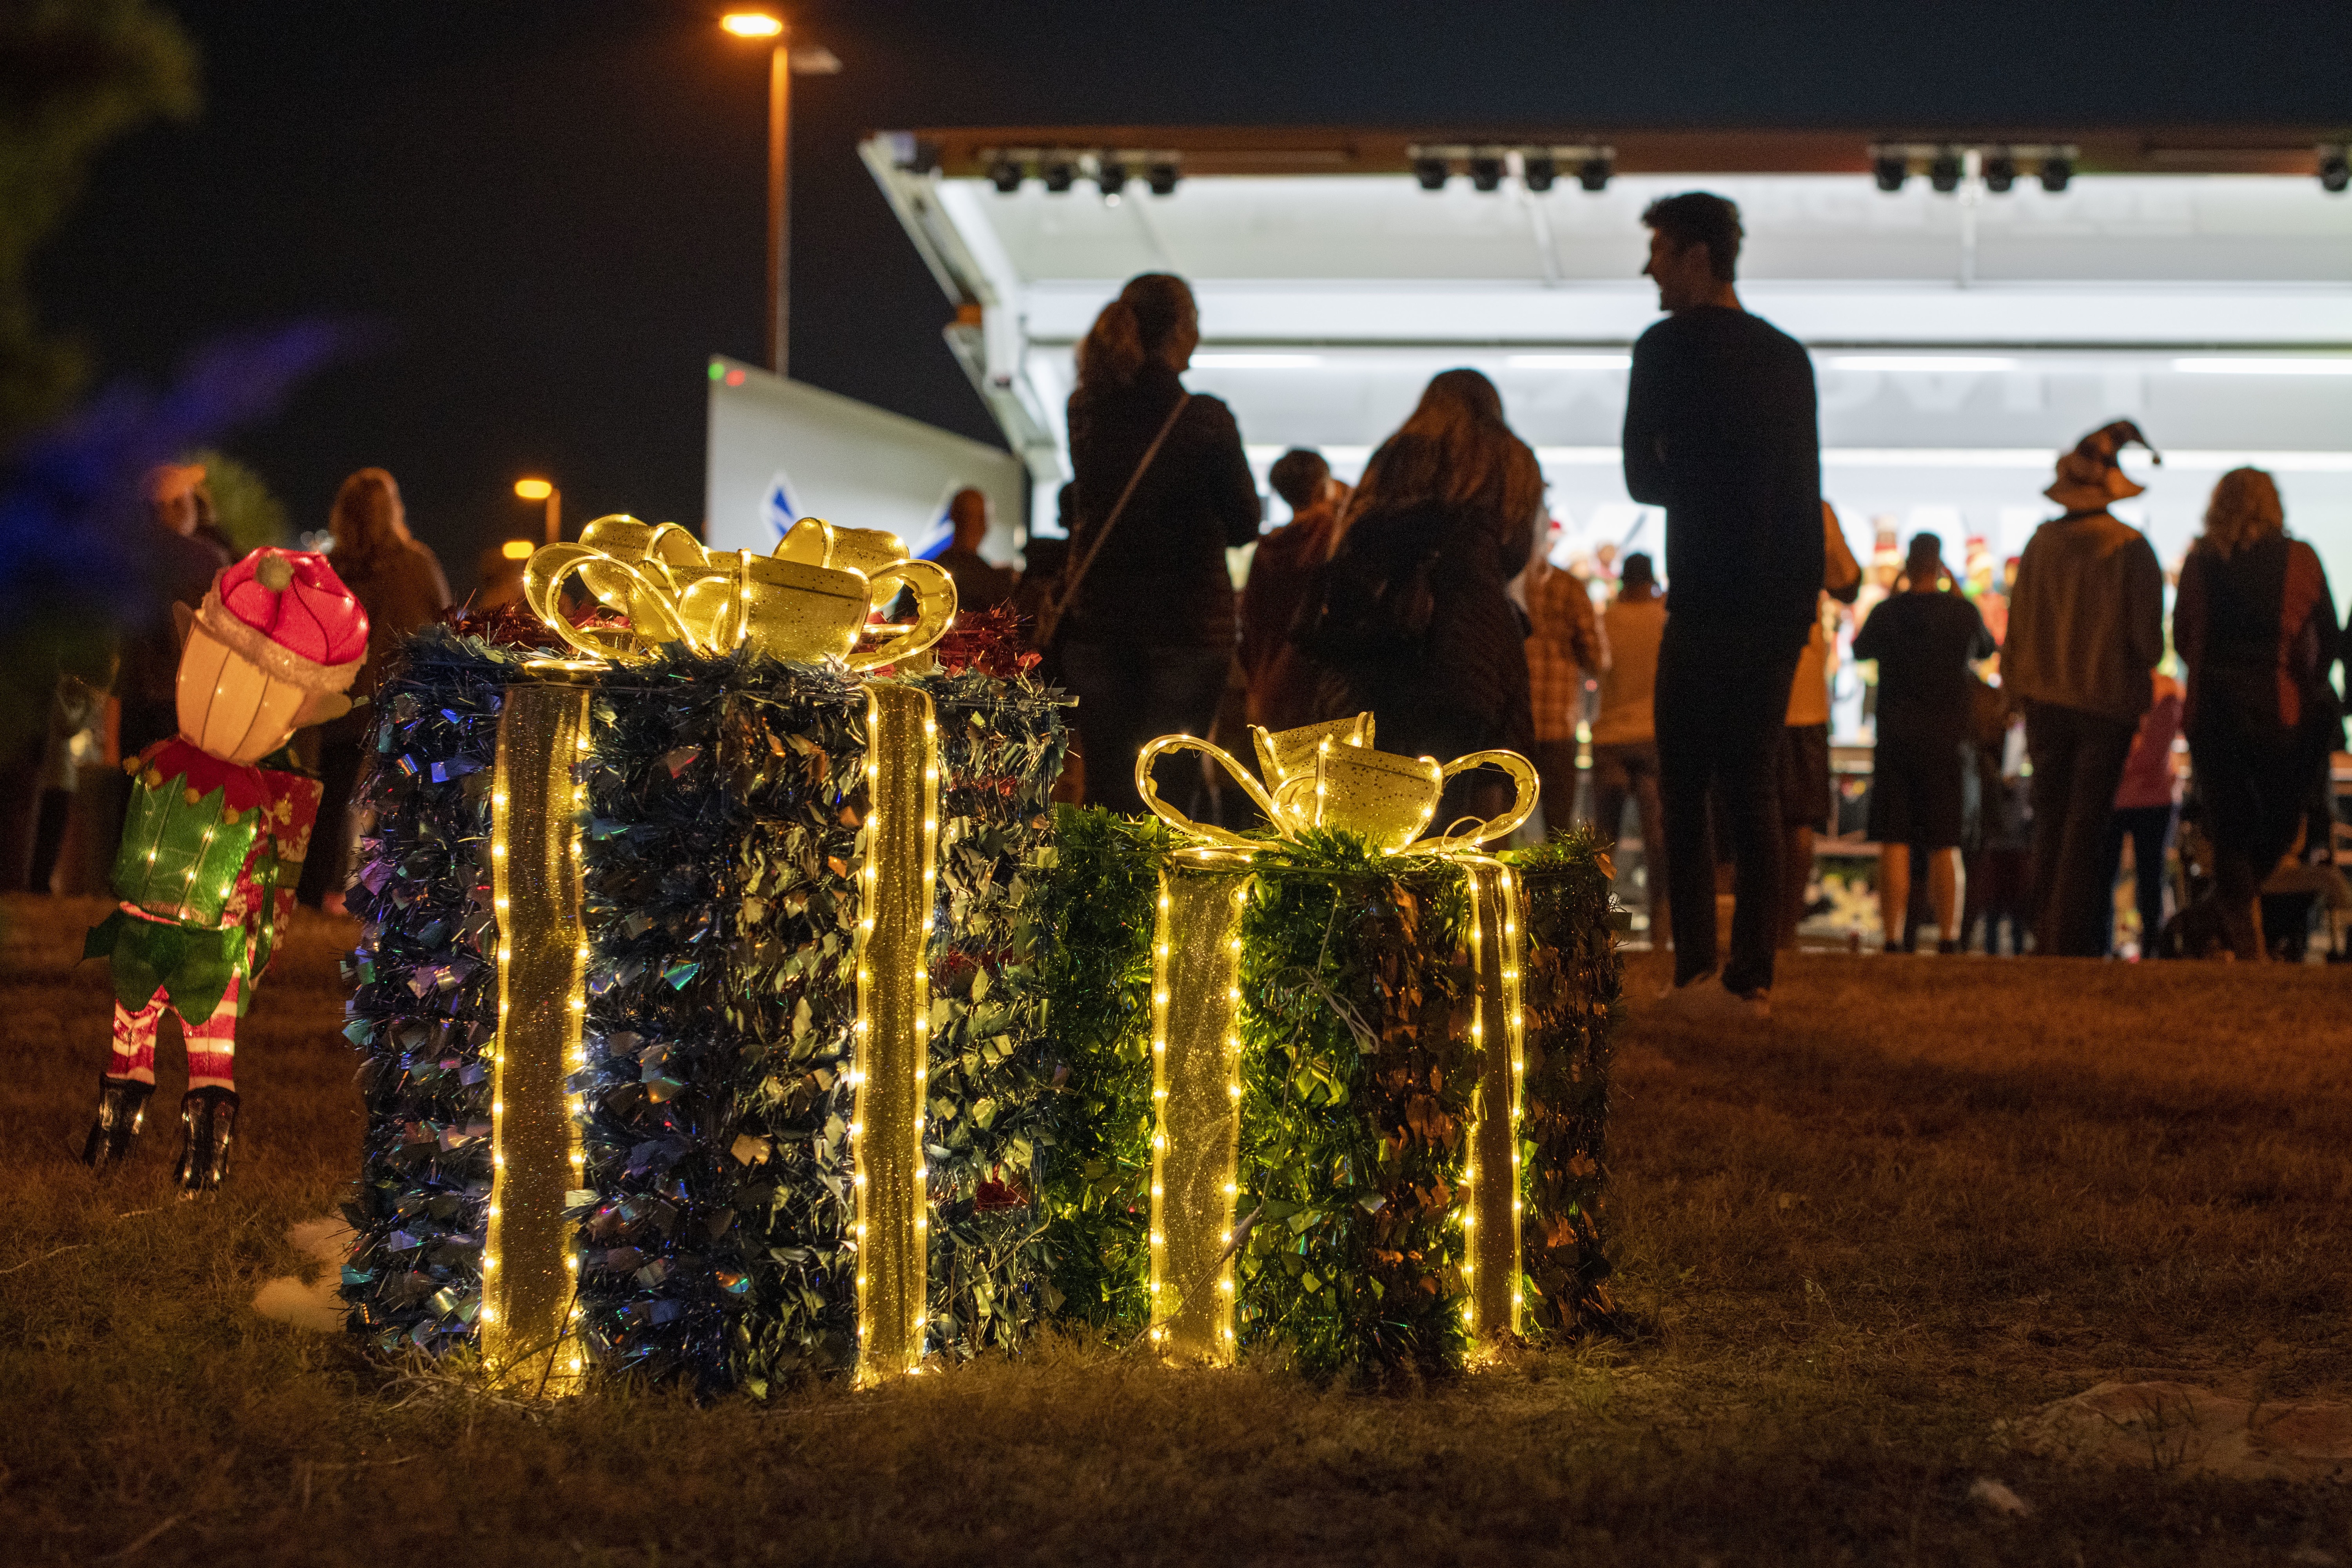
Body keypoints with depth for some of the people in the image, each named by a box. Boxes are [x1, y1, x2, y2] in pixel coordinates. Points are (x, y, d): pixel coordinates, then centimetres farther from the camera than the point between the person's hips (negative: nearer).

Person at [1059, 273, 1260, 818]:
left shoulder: (1086, 414, 1)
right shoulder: (1205, 420, -12)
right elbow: (1245, 525, -2)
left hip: (1096, 621, 4)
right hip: (1187, 625, -4)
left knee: (1107, 793, 8)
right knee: (1169, 794, 0)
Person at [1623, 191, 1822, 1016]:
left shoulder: (1668, 347, -5)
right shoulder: (1789, 354, 14)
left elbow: (1643, 478, -1)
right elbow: (1804, 484, 16)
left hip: (1711, 601, -6)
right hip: (1789, 600, 6)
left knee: (1686, 788, -2)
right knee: (1755, 785, 8)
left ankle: (1695, 971, -8)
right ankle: (1753, 976, 5)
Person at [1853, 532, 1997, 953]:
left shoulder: (1887, 611, -4)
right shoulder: (1965, 612, -3)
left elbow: (1860, 649, 16)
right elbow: (1987, 649, 18)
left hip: (1896, 740, -1)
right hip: (1949, 741, 1)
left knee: (1893, 844, -1)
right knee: (1945, 848, 5)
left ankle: (1893, 942, -5)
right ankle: (1948, 942, 3)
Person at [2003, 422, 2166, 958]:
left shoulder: (2041, 543, -2)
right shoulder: (2130, 549, -12)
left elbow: (2017, 626, 3)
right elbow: (2148, 638, -10)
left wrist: (2021, 689, 14)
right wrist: (2145, 664, 12)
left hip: (2046, 698, 3)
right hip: (2107, 701, -3)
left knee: (2050, 821, 11)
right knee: (2086, 825, 1)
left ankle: (2046, 938, 12)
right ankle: (2073, 940, -2)